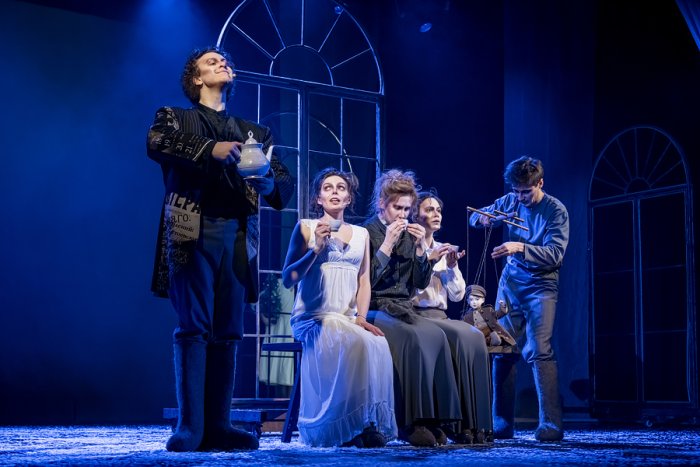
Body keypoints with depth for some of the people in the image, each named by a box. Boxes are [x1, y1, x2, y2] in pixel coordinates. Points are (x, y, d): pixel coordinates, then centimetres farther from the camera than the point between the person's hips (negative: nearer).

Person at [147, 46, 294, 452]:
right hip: (193, 231, -3)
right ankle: (190, 427, -9)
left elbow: (286, 184, 15)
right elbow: (156, 144, -10)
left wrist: (268, 183, -9)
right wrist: (210, 150, -23)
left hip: (238, 235, 4)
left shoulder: (253, 131, 23)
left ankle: (217, 425, 2)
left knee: (228, 331, 0)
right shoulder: (176, 116, 14)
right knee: (194, 327, -9)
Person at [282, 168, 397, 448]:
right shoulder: (306, 227, 6)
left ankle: (371, 424, -23)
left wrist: (361, 317, -5)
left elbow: (364, 281, 13)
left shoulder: (361, 234, 18)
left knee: (379, 345, -31)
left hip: (348, 320, 4)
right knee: (357, 343, -35)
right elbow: (288, 279, 0)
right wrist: (316, 249, -12)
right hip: (313, 318, -3)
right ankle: (349, 428, -26)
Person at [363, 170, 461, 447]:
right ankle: (410, 422, -32)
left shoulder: (409, 235, 15)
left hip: (403, 309, 5)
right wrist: (387, 244, -14)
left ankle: (432, 418, -25)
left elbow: (421, 283, 12)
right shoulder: (367, 232, -1)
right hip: (375, 309, -5)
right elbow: (366, 282, -11)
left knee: (436, 335, -26)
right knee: (412, 337, -34)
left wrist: (420, 248, -1)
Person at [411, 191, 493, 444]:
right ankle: (459, 423, -28)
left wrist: (451, 267, 0)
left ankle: (477, 423, -25)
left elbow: (457, 295, 16)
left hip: (439, 317, 6)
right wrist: (429, 260, -12)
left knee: (475, 336, -25)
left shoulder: (444, 250, 21)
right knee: (460, 336, -31)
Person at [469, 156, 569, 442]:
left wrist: (520, 248, -29)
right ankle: (501, 425, 10)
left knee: (538, 351, -16)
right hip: (510, 284, 5)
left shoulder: (555, 211, -8)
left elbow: (555, 254, -16)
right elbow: (474, 218, 13)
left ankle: (551, 424, -13)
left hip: (540, 287, -5)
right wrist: (483, 218, -11)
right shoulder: (509, 202, 6)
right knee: (502, 351, 3)